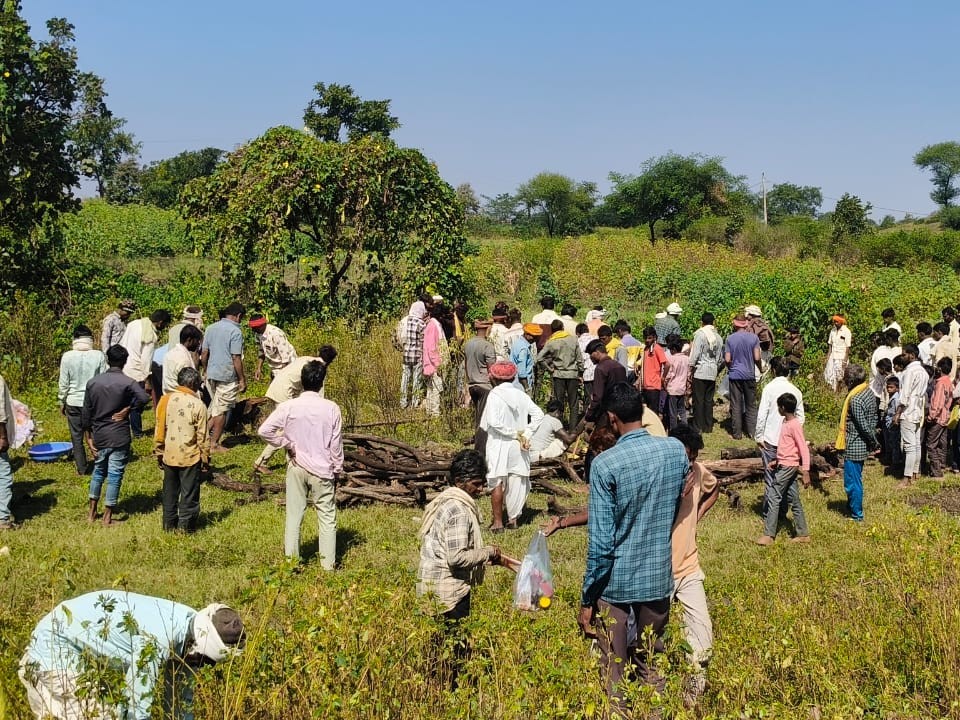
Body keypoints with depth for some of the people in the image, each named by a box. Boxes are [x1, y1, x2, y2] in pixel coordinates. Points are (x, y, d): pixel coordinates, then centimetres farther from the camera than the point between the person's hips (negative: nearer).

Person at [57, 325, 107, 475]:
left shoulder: (67, 357, -11)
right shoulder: (99, 356, -10)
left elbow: (64, 383, -5)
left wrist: (61, 402, 9)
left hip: (73, 402, 0)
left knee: (77, 437, 11)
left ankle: (81, 468, 16)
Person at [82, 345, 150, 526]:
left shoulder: (93, 382, 1)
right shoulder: (128, 382, -12)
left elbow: (86, 413, 3)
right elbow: (144, 398, -30)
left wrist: (89, 438, 10)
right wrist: (127, 411, -15)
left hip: (99, 437, 4)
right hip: (119, 437, -4)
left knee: (98, 472, 21)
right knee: (114, 476, 4)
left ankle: (92, 512, 27)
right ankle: (107, 518, 9)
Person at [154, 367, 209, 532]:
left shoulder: (166, 400, -2)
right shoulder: (198, 405, -13)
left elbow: (159, 429, 4)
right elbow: (203, 436, -9)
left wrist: (159, 453, 14)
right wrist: (205, 458, 1)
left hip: (169, 455, 4)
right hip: (190, 457, -4)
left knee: (170, 491, 16)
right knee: (189, 493, 7)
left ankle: (169, 523, 23)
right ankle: (186, 525, 11)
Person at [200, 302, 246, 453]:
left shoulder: (211, 328, 8)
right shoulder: (235, 331, -13)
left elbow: (204, 355, 11)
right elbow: (236, 359, -16)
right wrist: (242, 379, -9)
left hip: (211, 375, 7)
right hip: (227, 377, -6)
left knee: (216, 408, 20)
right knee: (222, 411, 4)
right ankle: (214, 444, 10)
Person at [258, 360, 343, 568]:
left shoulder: (288, 407, -9)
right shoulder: (331, 409, -9)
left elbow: (264, 430, -16)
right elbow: (336, 445, -3)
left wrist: (287, 444, -4)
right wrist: (337, 471, 8)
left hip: (296, 468, 1)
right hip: (322, 469, -1)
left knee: (294, 515, 10)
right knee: (327, 517, 8)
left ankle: (291, 559, 16)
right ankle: (328, 563, 11)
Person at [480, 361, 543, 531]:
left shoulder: (494, 394, -10)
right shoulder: (521, 394, 4)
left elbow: (493, 422, -20)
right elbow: (538, 414, 1)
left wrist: (515, 434, -12)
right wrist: (526, 433, -2)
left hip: (499, 445, -4)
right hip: (518, 447, 4)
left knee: (497, 483, 2)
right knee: (517, 482, 12)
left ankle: (498, 522, 3)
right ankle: (513, 519, 17)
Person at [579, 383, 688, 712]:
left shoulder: (605, 464, -17)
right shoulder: (676, 450, -4)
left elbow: (600, 542, -17)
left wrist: (587, 598, -8)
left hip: (616, 581, -4)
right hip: (658, 577, 4)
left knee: (613, 676, 9)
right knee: (652, 669, 19)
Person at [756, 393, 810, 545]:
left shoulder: (795, 425, -17)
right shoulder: (786, 422, 11)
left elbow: (804, 449, -19)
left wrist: (806, 472, -22)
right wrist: (778, 461, 24)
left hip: (788, 466, -10)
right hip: (785, 465, 10)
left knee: (773, 497, -9)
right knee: (794, 500, 12)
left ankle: (769, 535, -8)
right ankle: (803, 534, 17)